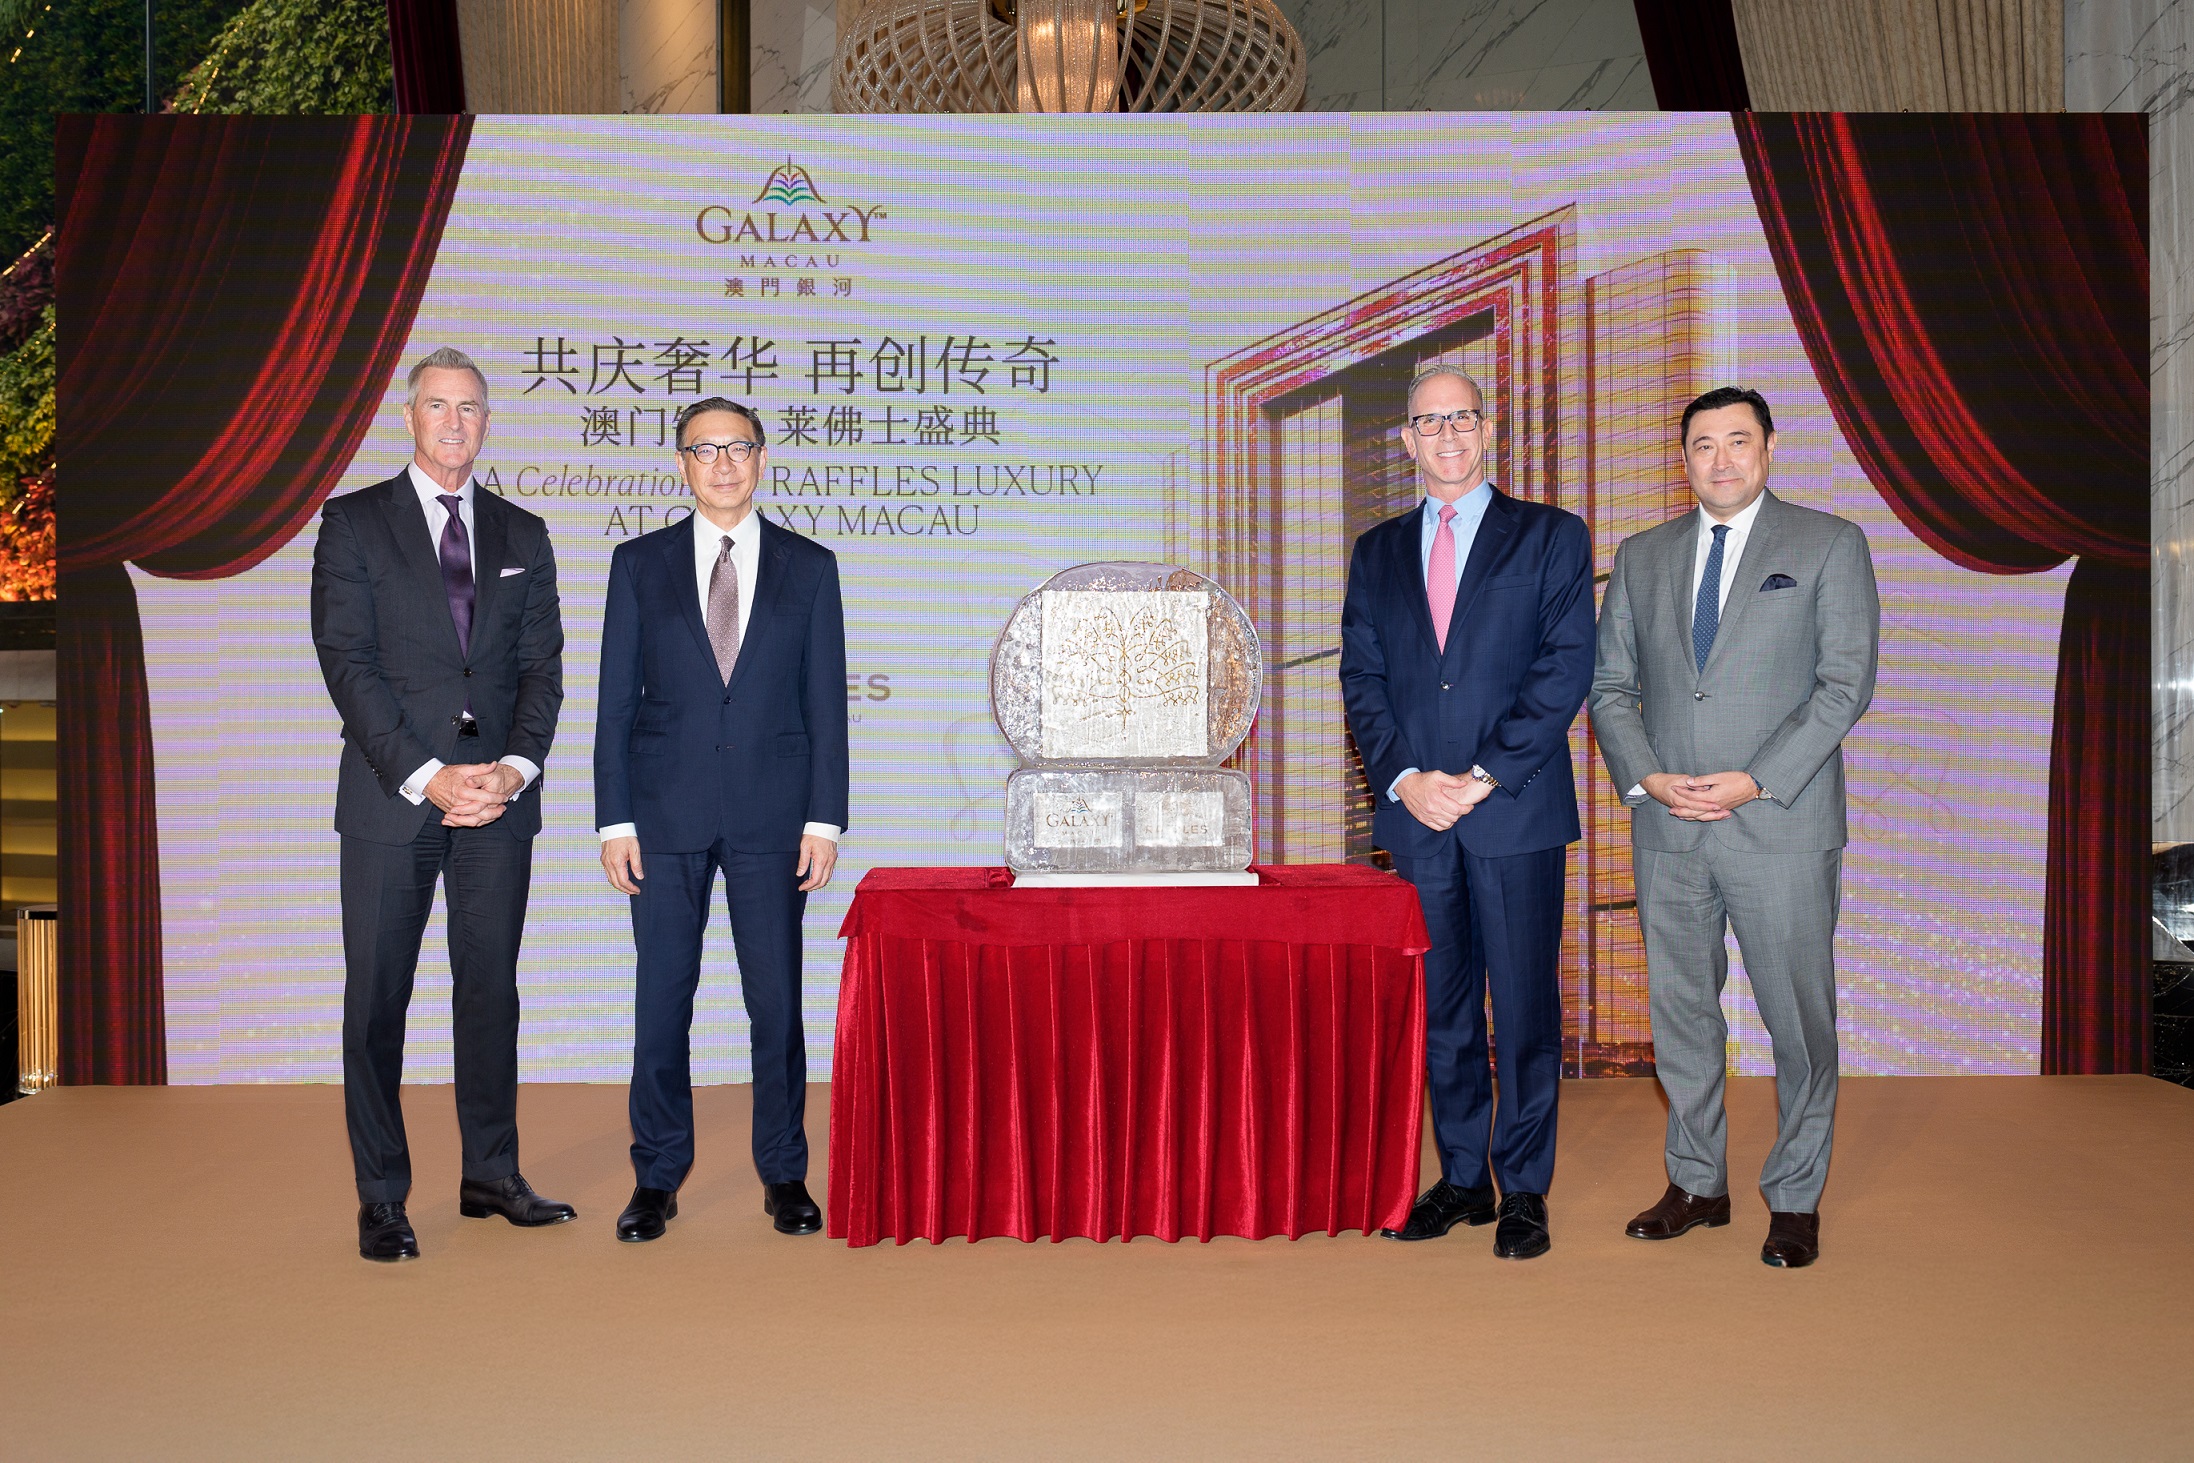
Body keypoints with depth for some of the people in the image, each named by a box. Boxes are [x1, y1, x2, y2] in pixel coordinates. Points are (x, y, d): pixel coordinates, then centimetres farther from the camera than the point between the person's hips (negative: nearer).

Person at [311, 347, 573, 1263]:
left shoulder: (522, 536, 13)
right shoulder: (353, 524, 3)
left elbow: (542, 666, 7)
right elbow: (349, 663, -6)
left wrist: (517, 768, -10)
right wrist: (425, 774, -15)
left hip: (499, 799, 3)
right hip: (390, 799, -3)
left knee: (491, 987, 9)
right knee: (376, 997, 2)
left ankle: (491, 1176, 20)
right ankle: (381, 1199, 12)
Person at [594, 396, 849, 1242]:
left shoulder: (809, 567, 6)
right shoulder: (639, 564, 6)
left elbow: (826, 703, 4)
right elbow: (616, 701, 4)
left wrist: (825, 820, -3)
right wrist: (614, 820, -2)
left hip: (771, 815, 0)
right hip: (666, 813, 1)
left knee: (777, 998, 4)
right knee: (661, 997, 5)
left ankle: (784, 1174, 18)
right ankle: (657, 1177, 18)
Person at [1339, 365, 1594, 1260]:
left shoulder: (1551, 538, 4)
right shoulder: (1377, 553, 15)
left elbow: (1566, 668, -5)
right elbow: (1361, 677, 9)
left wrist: (1483, 777, -12)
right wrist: (1402, 778, -7)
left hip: (1518, 814, -3)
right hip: (1415, 816, 3)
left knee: (1525, 1007, 1)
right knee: (1441, 1008, 9)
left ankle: (1523, 1191, 13)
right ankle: (1461, 1179, 21)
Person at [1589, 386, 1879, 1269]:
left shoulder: (1830, 544, 2)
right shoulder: (1642, 556, 12)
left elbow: (1846, 682, -5)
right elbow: (1609, 683, 10)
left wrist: (1755, 782, -14)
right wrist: (1645, 778, -6)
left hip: (1781, 826, -3)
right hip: (1666, 830, 4)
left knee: (1797, 1016, 3)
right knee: (1679, 1012, 10)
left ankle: (1795, 1199, 18)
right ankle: (1696, 1184, 24)